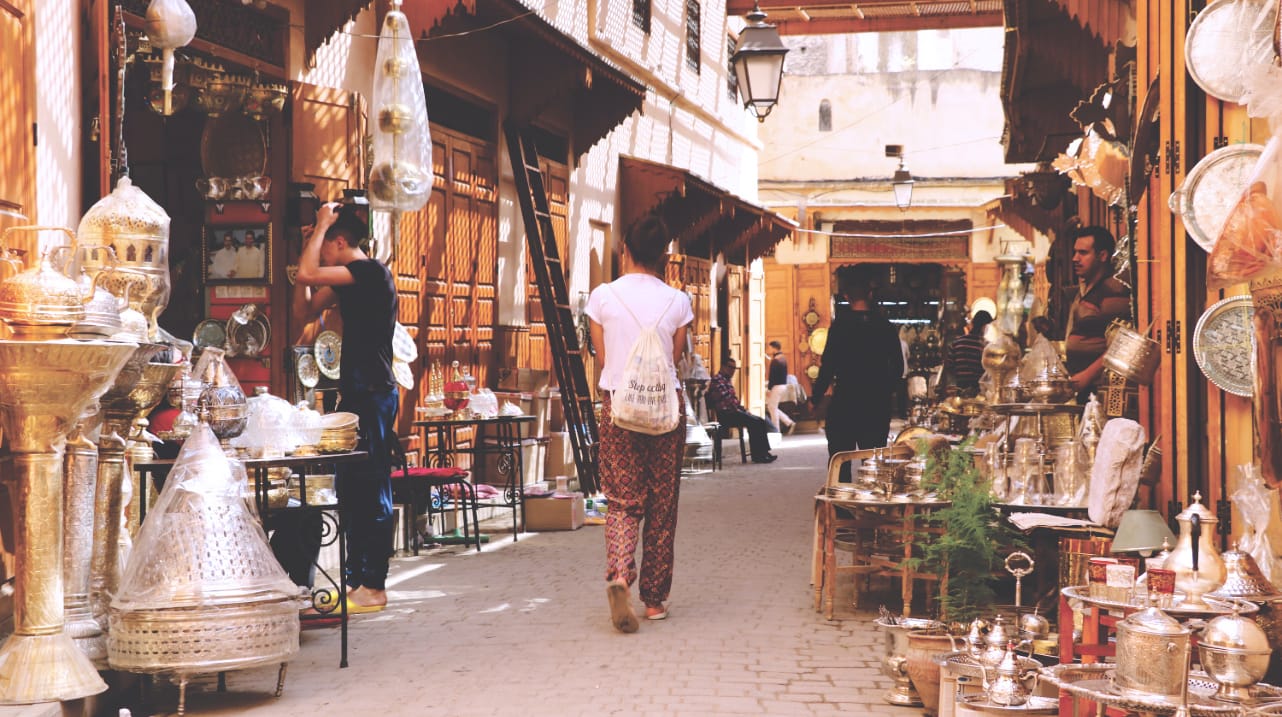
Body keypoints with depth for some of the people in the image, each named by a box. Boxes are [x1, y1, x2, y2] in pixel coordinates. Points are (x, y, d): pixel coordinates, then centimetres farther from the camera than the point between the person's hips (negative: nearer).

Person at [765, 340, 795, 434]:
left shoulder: (775, 361, -17)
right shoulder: (784, 358, 11)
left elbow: (772, 376, -18)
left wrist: (769, 389, -15)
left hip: (777, 387, -9)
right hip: (784, 386, 9)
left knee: (773, 408, 0)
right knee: (772, 407, 17)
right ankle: (789, 422, 11)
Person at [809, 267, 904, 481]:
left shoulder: (840, 326, -9)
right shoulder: (885, 327, 2)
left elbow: (828, 367, -11)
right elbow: (898, 367, 8)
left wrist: (815, 398, -1)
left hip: (844, 404, -3)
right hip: (878, 406, 3)